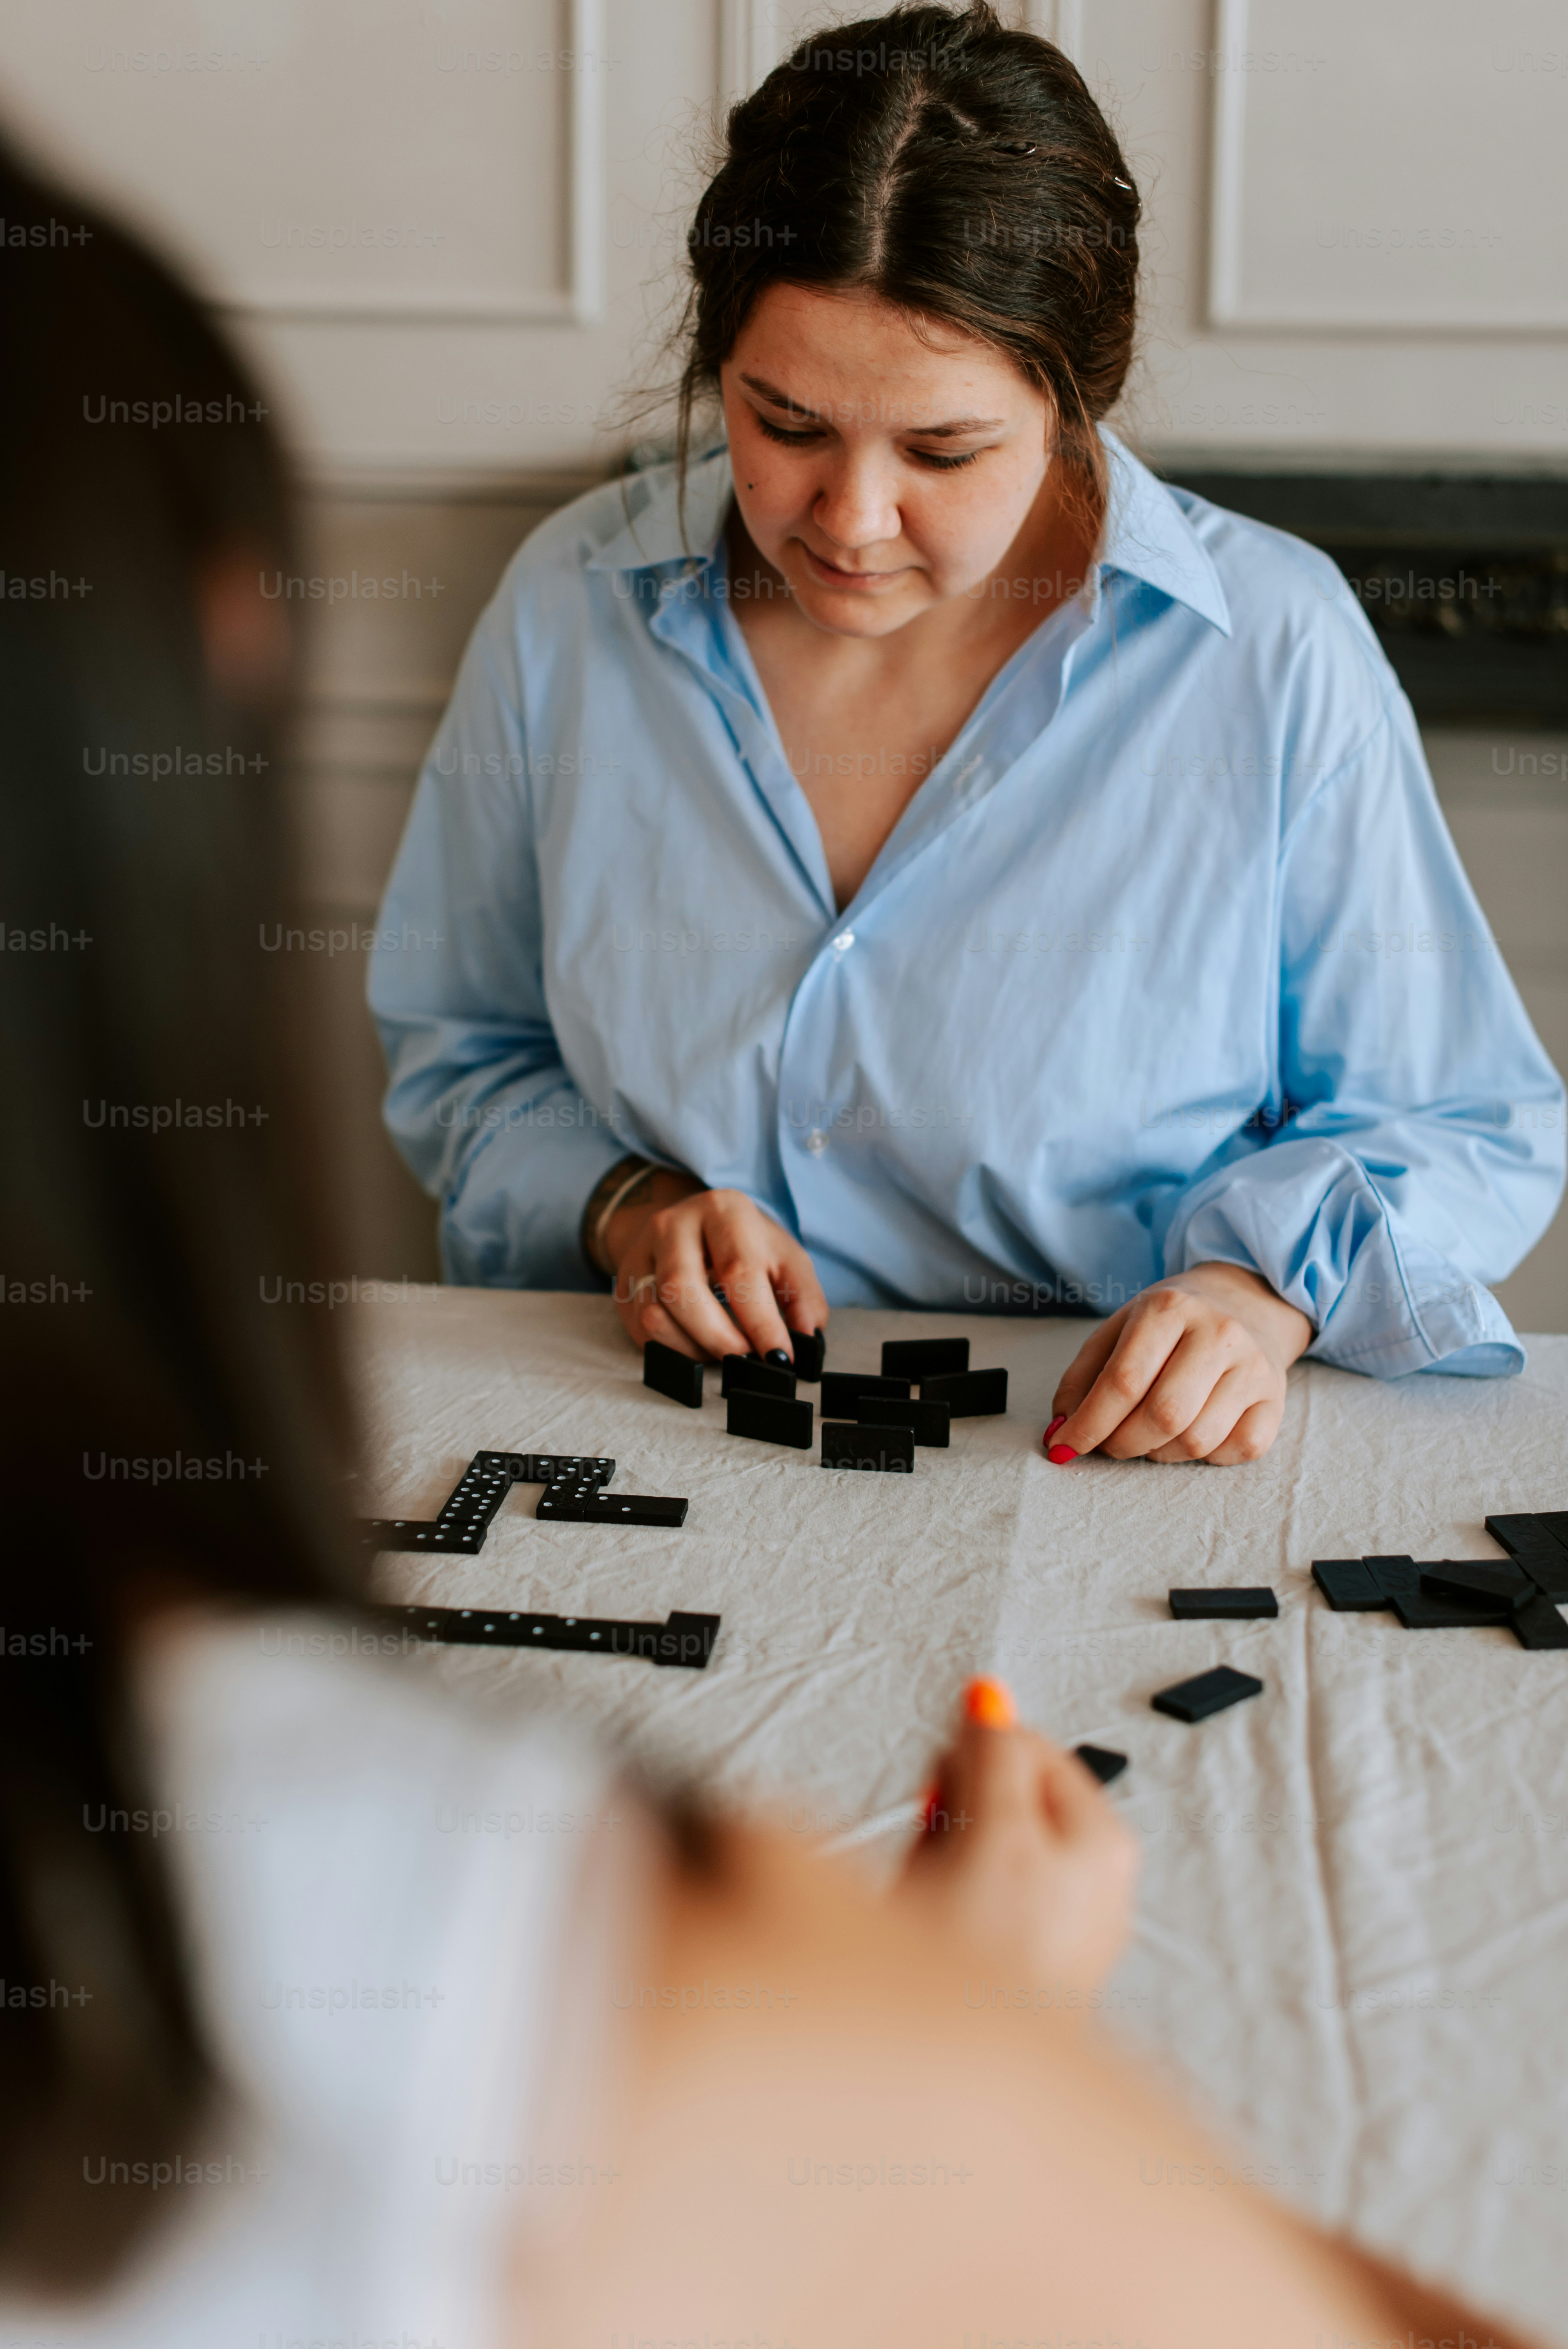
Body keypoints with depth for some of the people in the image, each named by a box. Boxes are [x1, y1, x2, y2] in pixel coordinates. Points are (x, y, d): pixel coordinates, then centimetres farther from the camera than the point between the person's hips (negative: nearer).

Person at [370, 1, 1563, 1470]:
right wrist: (621, 1206, -7)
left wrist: (1264, 1292, -19)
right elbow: (461, 1050, 13)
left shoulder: (1277, 660, -10)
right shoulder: (571, 610, -1)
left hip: (1110, 1472, 0)